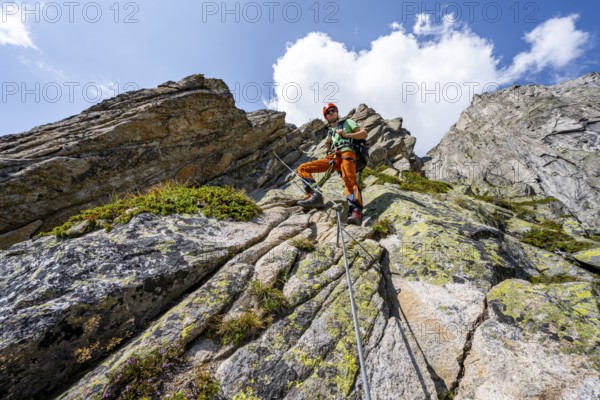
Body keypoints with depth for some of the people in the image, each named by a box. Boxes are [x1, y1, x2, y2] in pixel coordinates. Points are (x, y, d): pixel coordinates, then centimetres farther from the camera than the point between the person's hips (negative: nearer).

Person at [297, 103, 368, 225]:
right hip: (331, 157, 5)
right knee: (302, 168, -9)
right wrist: (327, 144, 11)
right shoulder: (329, 131, 35)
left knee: (350, 182, -31)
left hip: (346, 153, -5)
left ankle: (356, 213, -47)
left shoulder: (347, 122, 23)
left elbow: (364, 133, 12)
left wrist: (346, 135, 0)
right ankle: (315, 196, -26)